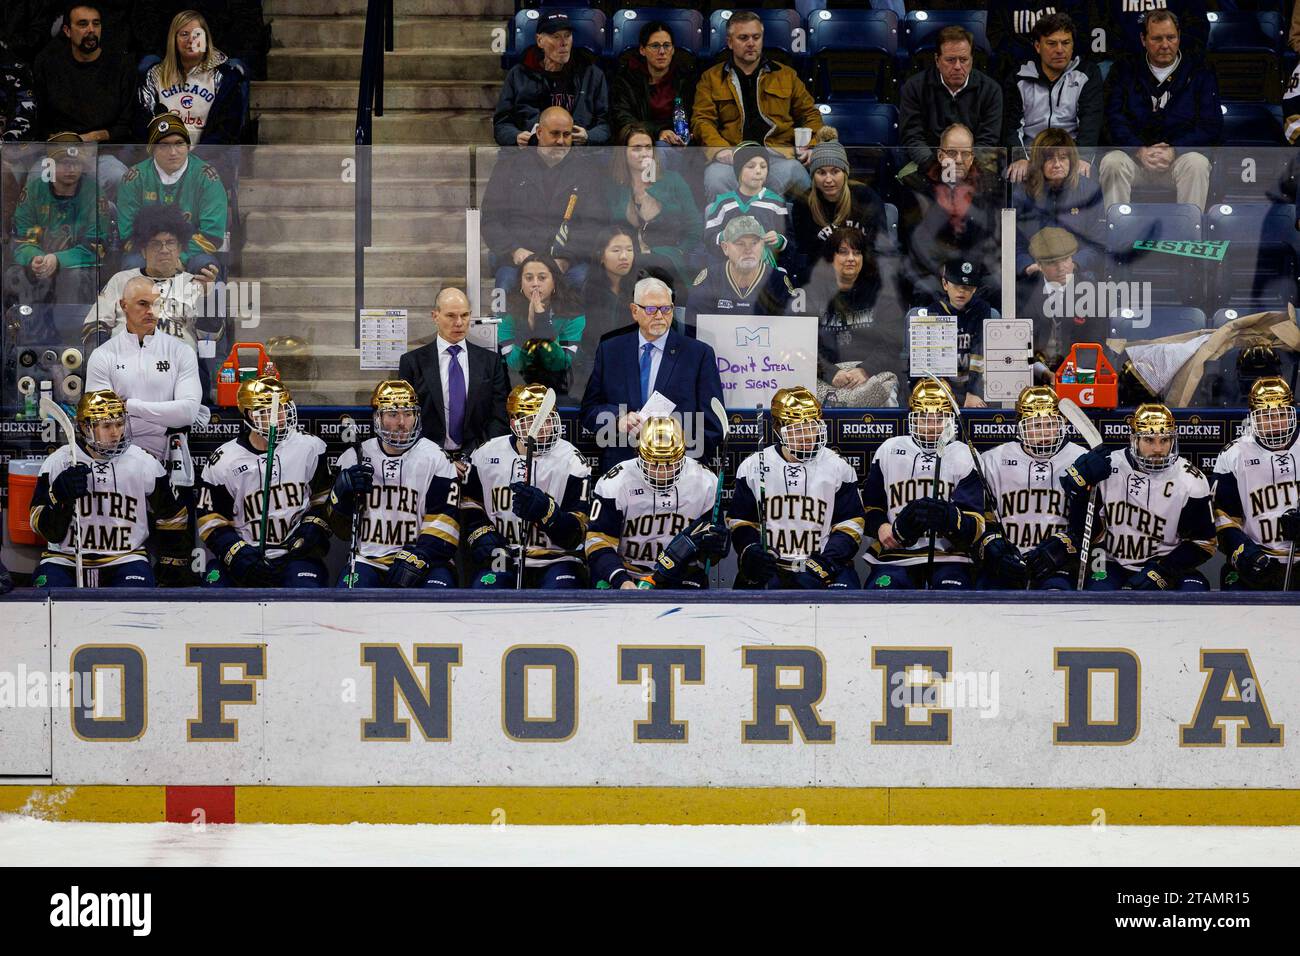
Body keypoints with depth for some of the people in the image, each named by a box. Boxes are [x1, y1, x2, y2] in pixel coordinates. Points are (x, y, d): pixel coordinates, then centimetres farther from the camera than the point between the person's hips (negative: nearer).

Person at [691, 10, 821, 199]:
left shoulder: (786, 75, 23)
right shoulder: (711, 78, 18)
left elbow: (809, 113, 26)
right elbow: (702, 120, 8)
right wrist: (721, 149, -12)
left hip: (778, 153, 1)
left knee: (793, 174, -37)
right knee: (715, 178, -38)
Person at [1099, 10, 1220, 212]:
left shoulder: (1200, 74, 8)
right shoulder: (1125, 72, 11)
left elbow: (1211, 126, 0)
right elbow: (1114, 120, 0)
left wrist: (1174, 150, -15)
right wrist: (1139, 150, -18)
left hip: (1180, 154, -1)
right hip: (1134, 154, 1)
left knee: (1197, 164, -33)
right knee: (1111, 163, -30)